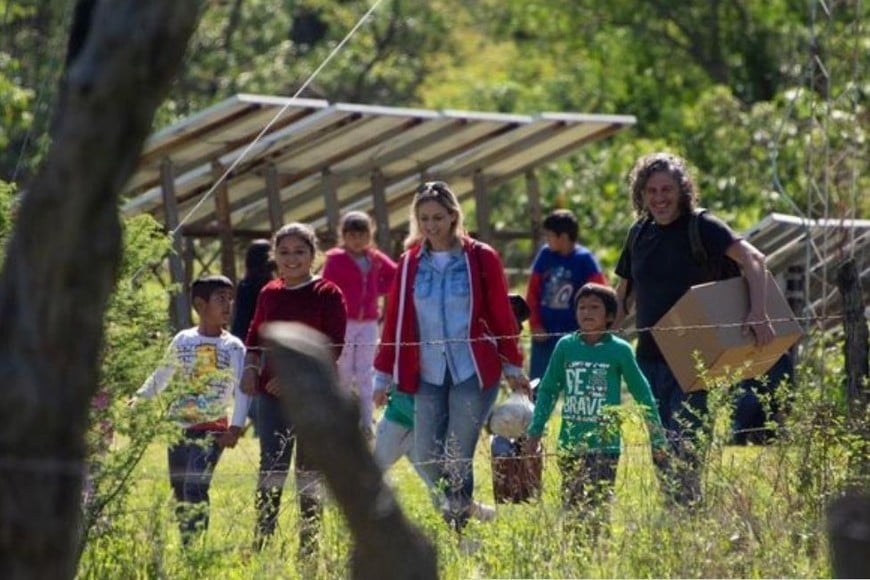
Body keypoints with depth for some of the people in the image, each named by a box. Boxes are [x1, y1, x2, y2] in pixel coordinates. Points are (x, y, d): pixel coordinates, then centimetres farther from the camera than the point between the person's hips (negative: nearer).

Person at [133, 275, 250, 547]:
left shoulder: (233, 347, -2)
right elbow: (162, 376, 19)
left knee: (194, 487, -18)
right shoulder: (183, 340, 7)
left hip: (212, 429, -4)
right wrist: (139, 398, 9)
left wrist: (236, 426, -20)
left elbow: (243, 389, -9)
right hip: (178, 425, 4)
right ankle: (185, 545, 15)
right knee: (179, 491, 6)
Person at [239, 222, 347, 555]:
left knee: (310, 471, 2)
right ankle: (261, 544, 1)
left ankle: (309, 544, 9)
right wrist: (251, 369, -2)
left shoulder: (327, 295, -3)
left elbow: (333, 347, -10)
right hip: (272, 394, 3)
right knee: (271, 468, 1)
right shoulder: (269, 294, 11)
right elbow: (254, 339, 18)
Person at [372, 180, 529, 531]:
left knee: (457, 458, -8)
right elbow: (395, 321, 8)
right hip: (428, 375, 3)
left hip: (473, 373, -3)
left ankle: (460, 523, 3)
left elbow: (501, 316, 2)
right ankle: (460, 509, 27)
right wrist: (383, 376, 8)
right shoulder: (410, 263, 6)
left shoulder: (481, 259, -2)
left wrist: (513, 367, 4)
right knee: (427, 458, 2)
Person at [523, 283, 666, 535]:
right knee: (571, 507, 6)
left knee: (598, 508, -12)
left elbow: (642, 393, 6)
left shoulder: (619, 350, -2)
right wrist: (535, 431, 10)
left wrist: (657, 437, 7)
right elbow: (548, 389, 13)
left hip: (605, 444, -3)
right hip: (570, 445, 3)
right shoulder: (565, 346, 5)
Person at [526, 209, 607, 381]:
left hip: (573, 335, -3)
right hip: (545, 335, 3)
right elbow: (533, 292, 7)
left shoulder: (584, 259, -9)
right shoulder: (545, 254, 1)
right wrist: (535, 324, -1)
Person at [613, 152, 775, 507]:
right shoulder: (640, 234, 10)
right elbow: (624, 294, 21)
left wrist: (758, 313, -35)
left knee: (684, 444, -12)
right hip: (649, 355, 6)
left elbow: (752, 259, -21)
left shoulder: (700, 227, -8)